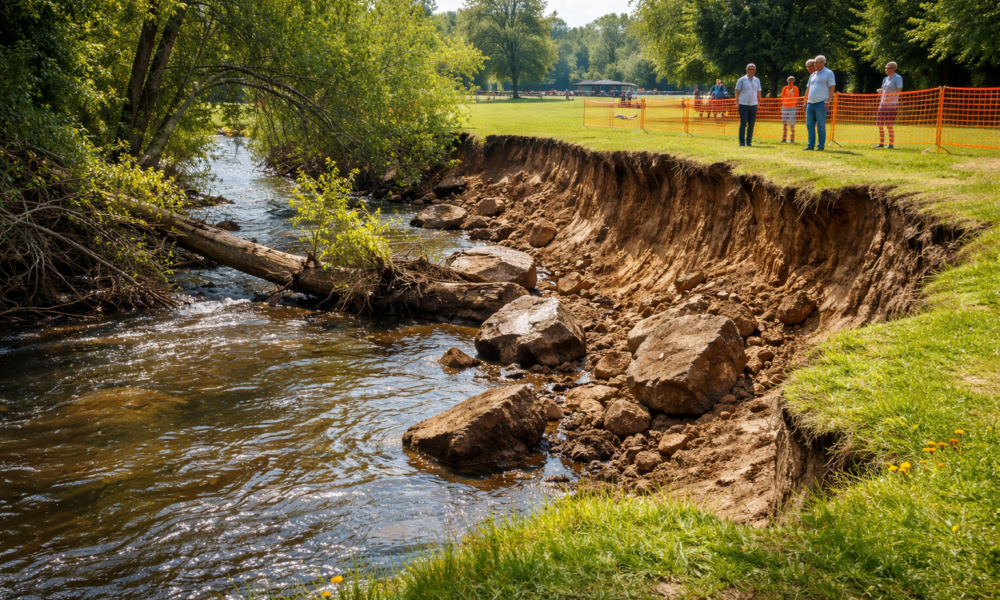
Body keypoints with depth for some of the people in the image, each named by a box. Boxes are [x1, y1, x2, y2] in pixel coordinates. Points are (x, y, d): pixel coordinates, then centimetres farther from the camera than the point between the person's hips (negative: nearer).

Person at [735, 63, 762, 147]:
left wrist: (759, 102, 9)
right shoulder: (742, 80, -1)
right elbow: (737, 91, -1)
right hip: (743, 104, -4)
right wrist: (737, 101, -9)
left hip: (753, 105, 4)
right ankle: (742, 142, -4)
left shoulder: (757, 80, 12)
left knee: (751, 124, 4)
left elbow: (758, 92, 16)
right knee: (743, 123, -6)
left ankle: (749, 141, 11)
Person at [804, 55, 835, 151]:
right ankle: (811, 145, 11)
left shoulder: (828, 73, 0)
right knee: (809, 125, 6)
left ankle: (821, 146, -1)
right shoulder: (812, 75, 20)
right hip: (810, 103, 7)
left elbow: (832, 88, -6)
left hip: (821, 103, -7)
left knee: (820, 126, -5)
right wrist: (806, 101, 17)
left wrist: (828, 101, -15)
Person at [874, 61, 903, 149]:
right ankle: (881, 143, 14)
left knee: (889, 125, -9)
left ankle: (891, 144, -1)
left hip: (891, 104, -8)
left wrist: (890, 98, -24)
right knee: (880, 125, 6)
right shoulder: (886, 79, 18)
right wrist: (880, 91, 1)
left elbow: (898, 92, -11)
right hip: (883, 104, 8)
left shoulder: (898, 78, -5)